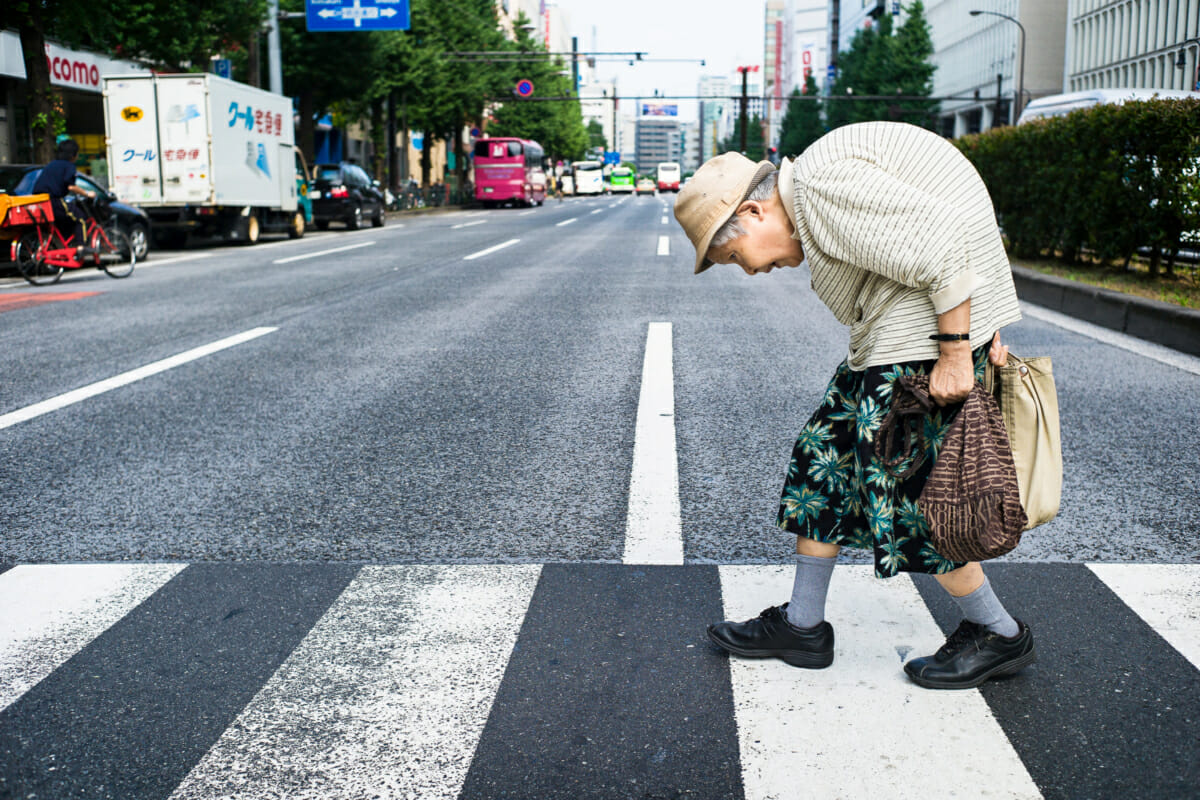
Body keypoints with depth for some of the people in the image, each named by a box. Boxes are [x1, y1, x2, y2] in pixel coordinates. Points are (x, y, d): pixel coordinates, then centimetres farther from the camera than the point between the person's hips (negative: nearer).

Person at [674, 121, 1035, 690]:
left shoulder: (820, 180, -17)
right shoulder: (813, 210, 15)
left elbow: (941, 243, -23)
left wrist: (955, 354, -20)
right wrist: (987, 336, 12)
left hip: (931, 331, -11)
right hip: (889, 343, 11)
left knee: (904, 489, -3)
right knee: (827, 456, 12)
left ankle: (999, 635, 16)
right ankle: (802, 627, 22)